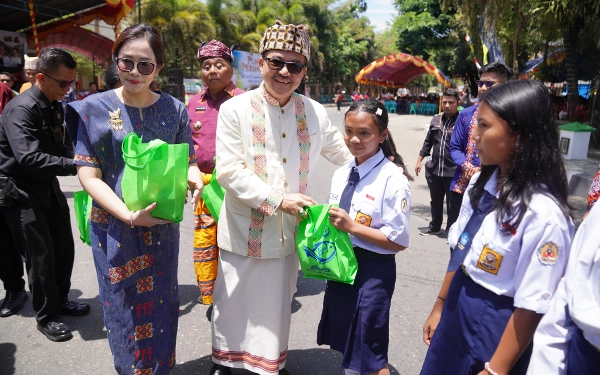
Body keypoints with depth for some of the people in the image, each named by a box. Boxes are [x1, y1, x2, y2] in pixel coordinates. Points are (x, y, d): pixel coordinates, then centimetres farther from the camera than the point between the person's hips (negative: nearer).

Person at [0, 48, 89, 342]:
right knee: (41, 256, -2)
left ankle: (60, 301, 34)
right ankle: (46, 317, 16)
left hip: (48, 188, 8)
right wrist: (74, 165, -36)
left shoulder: (56, 107, 6)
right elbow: (28, 158, -32)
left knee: (64, 248, 14)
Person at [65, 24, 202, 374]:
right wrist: (129, 215, -22)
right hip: (115, 229, -1)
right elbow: (89, 175, -9)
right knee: (125, 308, 12)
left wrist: (192, 175, -21)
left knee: (162, 306, 15)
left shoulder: (174, 110, 0)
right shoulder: (95, 109, -6)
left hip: (163, 225, 2)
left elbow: (187, 161, 4)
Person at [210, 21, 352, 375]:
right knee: (234, 301, 15)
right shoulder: (235, 110, -9)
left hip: (289, 230, 3)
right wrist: (277, 200, -22)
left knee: (277, 303, 19)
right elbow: (230, 171, -16)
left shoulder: (315, 112, 0)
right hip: (244, 229, -2)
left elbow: (347, 154, 12)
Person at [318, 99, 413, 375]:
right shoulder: (341, 174, 4)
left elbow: (399, 241, -17)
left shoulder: (393, 179, -18)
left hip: (373, 271, -7)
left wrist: (352, 227, -23)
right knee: (346, 345, 24)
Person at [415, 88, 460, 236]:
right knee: (435, 201, 20)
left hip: (453, 171, -5)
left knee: (452, 204, 8)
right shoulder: (436, 119, 7)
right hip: (433, 169, 5)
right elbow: (428, 141, 16)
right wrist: (419, 160, 15)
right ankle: (434, 226, 37)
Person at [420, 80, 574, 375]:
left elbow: (530, 307, -20)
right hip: (455, 313, 7)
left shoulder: (544, 214, -25)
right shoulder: (481, 183, -3)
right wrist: (440, 305, 13)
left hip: (497, 328, -7)